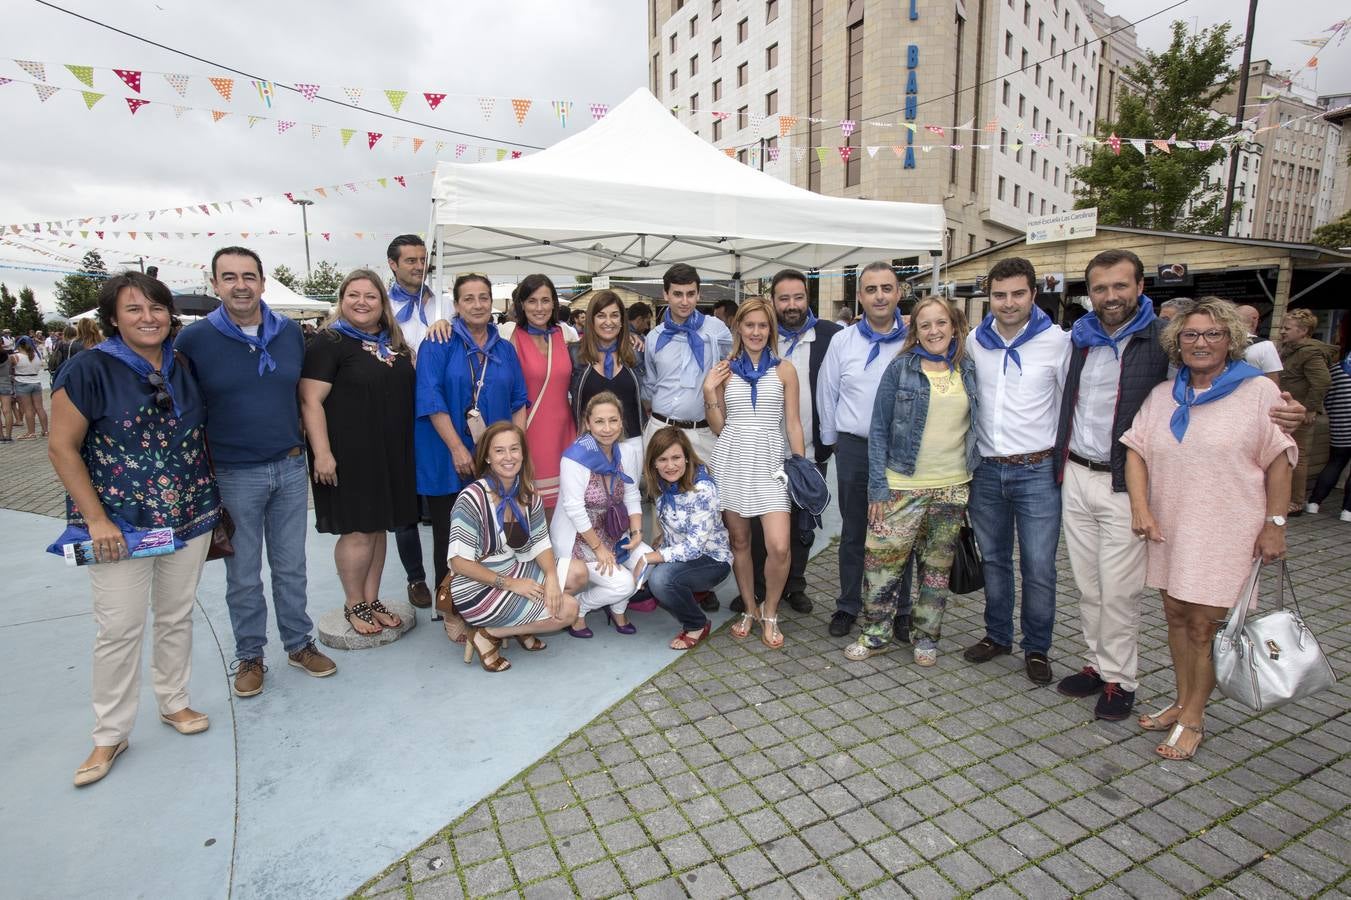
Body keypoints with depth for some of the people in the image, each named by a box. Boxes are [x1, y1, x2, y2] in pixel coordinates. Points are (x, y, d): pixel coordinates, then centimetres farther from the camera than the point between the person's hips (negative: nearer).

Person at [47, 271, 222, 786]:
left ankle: (174, 702, 32)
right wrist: (96, 520, -13)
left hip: (189, 519, 4)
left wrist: (214, 500, 9)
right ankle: (110, 735, 19)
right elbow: (62, 448, -8)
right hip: (119, 525, -4)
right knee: (120, 629, 2)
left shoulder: (184, 370, 5)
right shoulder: (89, 370, -9)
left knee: (177, 617, 14)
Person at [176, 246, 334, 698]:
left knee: (291, 567, 14)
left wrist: (305, 448, 11)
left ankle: (299, 644, 29)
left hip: (290, 468, 2)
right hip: (233, 476, -2)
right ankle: (250, 656, 27)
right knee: (243, 575, 11)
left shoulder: (291, 332, 2)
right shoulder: (194, 339, -7)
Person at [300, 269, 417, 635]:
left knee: (379, 527, 13)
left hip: (391, 454, 6)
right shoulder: (329, 342, -7)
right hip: (349, 455, -6)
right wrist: (322, 453, -18)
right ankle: (354, 605, 19)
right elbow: (311, 401, -13)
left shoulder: (394, 343, 13)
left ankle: (372, 600, 25)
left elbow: (408, 388, 26)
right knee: (357, 531, 0)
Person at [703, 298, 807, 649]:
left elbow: (793, 424, 5)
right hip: (732, 461, 2)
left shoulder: (784, 370, 3)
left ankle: (770, 612, 15)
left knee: (779, 547, -11)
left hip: (770, 462, -1)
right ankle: (750, 609, 30)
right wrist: (709, 393, -5)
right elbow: (718, 427, 7)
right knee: (739, 541, 10)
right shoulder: (725, 370, 5)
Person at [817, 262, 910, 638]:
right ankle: (848, 605, 24)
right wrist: (832, 441, 11)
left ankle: (899, 609, 24)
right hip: (854, 449, 1)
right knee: (853, 532, 11)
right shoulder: (842, 341, 3)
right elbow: (827, 394, 10)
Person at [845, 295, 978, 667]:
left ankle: (925, 636, 29)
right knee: (883, 560, -1)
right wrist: (877, 486, -9)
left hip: (953, 487, 3)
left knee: (937, 566, 12)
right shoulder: (900, 368, -2)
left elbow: (976, 426, 14)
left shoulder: (968, 371, 7)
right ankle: (876, 634, 18)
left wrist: (974, 477, 8)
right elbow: (879, 429, -3)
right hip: (903, 485, -3)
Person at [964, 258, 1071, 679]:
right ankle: (997, 635, 30)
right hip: (986, 470, 3)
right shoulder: (975, 341, 4)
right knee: (993, 560, 14)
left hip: (1038, 471, -3)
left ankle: (1037, 647, 20)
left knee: (1038, 567, 2)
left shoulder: (1057, 341, -6)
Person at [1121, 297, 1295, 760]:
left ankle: (1193, 718, 15)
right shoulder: (1162, 395, 8)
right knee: (1176, 615, 12)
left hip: (1225, 531, -4)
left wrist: (1275, 523, -5)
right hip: (1169, 527, 4)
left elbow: (1279, 461, -2)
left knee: (1203, 624, -1)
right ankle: (1182, 701, 29)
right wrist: (1141, 507, -7)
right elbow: (1136, 449, 4)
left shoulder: (1258, 391, -3)